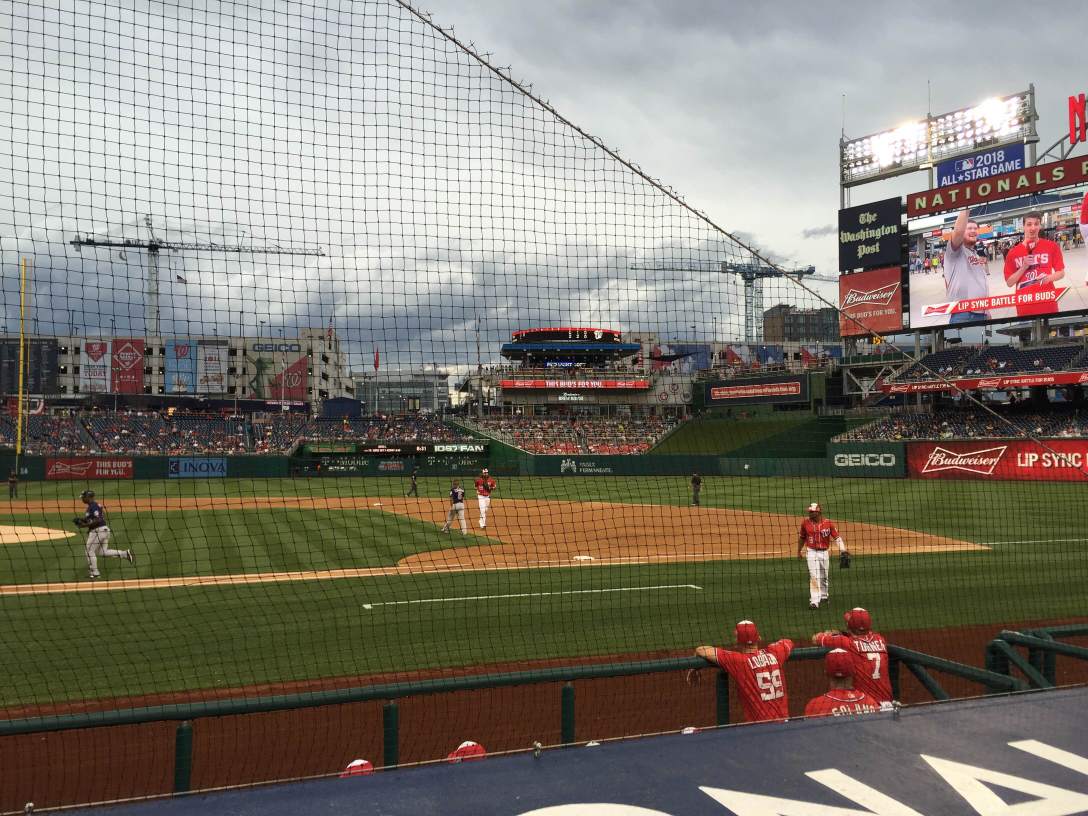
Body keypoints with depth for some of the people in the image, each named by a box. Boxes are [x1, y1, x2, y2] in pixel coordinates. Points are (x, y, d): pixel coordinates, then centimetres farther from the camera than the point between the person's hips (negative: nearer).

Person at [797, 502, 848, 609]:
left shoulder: (828, 523, -7)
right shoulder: (805, 523, -2)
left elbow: (837, 537, -9)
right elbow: (801, 537, 12)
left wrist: (843, 550, -22)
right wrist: (799, 551, 19)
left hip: (824, 552, 1)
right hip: (811, 552, -1)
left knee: (824, 577, 16)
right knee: (814, 576, -11)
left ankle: (823, 596, 39)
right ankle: (814, 601, -13)